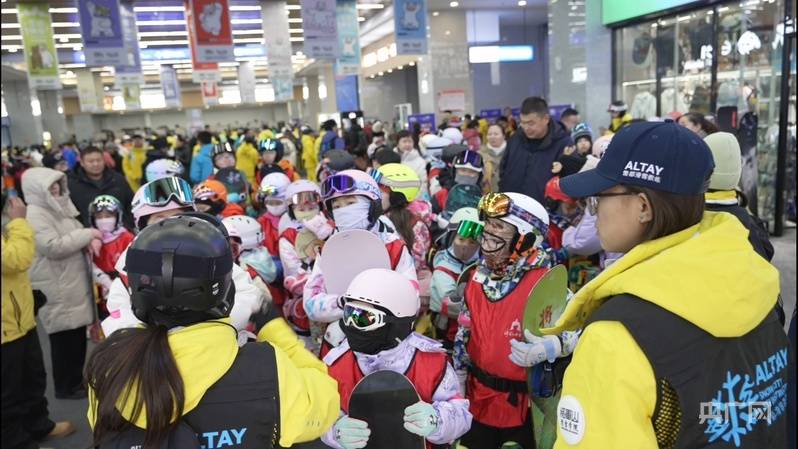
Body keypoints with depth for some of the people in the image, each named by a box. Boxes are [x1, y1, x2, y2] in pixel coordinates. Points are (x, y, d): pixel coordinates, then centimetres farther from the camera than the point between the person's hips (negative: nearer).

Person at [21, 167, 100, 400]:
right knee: (64, 337, 2)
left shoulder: (58, 206, 13)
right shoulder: (35, 215, -16)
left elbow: (73, 237, 21)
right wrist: (87, 234, -18)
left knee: (78, 334, 17)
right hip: (57, 290, -9)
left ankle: (76, 379, 31)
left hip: (74, 283, 9)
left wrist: (89, 239, -2)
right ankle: (66, 387, 17)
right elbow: (53, 247, -25)